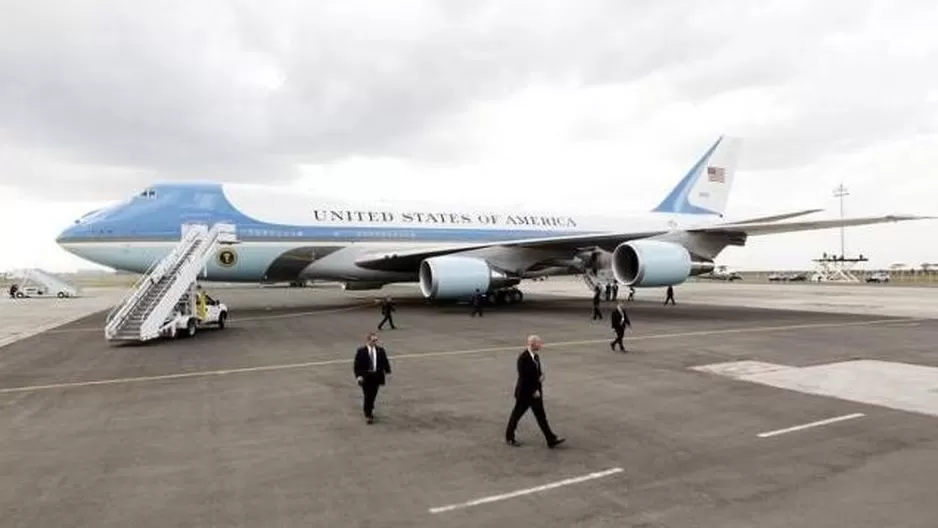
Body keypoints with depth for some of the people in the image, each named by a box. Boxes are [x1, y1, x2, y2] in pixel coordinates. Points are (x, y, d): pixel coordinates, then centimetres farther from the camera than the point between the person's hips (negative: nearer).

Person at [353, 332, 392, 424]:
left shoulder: (380, 350, 1)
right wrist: (358, 376, -15)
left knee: (373, 395, 11)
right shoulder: (361, 351, -9)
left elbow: (385, 361, 8)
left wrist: (388, 372, 1)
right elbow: (357, 365, -7)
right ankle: (368, 415, 10)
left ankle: (369, 410, 34)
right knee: (367, 396, -2)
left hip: (377, 376, 3)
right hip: (366, 377, -3)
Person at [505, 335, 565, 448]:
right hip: (525, 393, -8)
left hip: (535, 392, 8)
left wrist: (541, 376, -7)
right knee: (516, 415, 9)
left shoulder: (536, 356, 5)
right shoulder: (523, 358, -21)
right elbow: (524, 378, -22)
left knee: (541, 416, 8)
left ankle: (551, 440, 9)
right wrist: (533, 391, -19)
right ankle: (509, 438, 26)